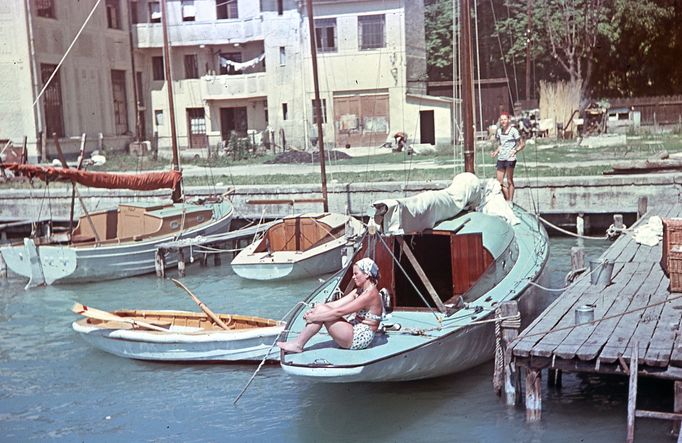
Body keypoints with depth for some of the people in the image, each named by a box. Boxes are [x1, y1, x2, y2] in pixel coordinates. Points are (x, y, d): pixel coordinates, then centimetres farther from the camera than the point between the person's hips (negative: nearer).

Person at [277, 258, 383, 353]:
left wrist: (314, 317, -17)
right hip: (355, 331, 9)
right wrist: (314, 310, -8)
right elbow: (336, 304, 5)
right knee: (320, 308, -2)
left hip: (360, 338, -9)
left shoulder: (370, 294, -18)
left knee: (322, 310, -15)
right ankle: (298, 342, -5)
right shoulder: (359, 291, 13)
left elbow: (339, 312, -21)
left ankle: (298, 344, -9)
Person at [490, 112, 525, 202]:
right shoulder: (499, 131, 12)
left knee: (509, 181, 1)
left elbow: (522, 144, -5)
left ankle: (510, 201, 10)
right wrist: (496, 152, 9)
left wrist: (515, 151, -20)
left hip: (510, 158, -6)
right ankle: (507, 200, 18)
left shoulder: (513, 130, -6)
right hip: (501, 158, 6)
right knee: (499, 182, 4)